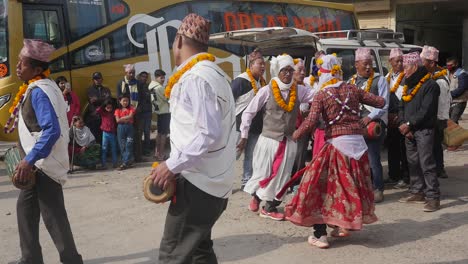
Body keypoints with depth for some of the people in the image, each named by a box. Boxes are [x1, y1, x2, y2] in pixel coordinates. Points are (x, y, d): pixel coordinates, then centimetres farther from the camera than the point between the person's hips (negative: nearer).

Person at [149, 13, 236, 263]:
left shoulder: (196, 78, -18)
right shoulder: (213, 73, 14)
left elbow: (209, 133, -26)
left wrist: (172, 165, -19)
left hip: (198, 183, -10)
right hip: (212, 181, 10)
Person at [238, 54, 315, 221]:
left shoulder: (299, 90, 2)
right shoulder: (267, 91, -7)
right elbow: (249, 112, -3)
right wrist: (244, 136, -3)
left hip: (289, 141, 3)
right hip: (269, 139, -3)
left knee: (281, 175, 6)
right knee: (264, 173, 4)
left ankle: (269, 208, 19)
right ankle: (256, 196, 34)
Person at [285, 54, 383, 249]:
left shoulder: (321, 95, -3)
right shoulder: (352, 89, 7)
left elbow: (310, 122, -13)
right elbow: (380, 102, 12)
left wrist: (296, 134, 4)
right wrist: (362, 97, 31)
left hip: (337, 143, -4)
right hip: (358, 141, 5)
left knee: (321, 184, 2)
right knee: (352, 183, 19)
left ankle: (320, 235, 0)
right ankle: (345, 224, 30)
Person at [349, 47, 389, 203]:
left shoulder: (379, 80, 0)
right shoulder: (351, 82, 15)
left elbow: (383, 104, -7)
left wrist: (370, 117, -17)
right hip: (356, 124, 5)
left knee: (372, 158, -7)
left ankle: (378, 190, 7)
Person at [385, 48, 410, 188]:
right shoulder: (387, 77, 12)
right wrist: (388, 114, 9)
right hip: (391, 117, 6)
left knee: (404, 148, -3)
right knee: (392, 147, 12)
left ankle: (405, 178, 3)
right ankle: (393, 175, 22)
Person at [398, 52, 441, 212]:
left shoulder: (430, 85, -9)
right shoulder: (408, 85, 17)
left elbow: (426, 110, -17)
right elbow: (402, 107, 14)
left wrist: (409, 124, -16)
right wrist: (403, 124, -2)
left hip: (424, 130, -8)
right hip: (408, 131, 8)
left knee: (426, 163, -10)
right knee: (413, 162, 12)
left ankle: (433, 197, -6)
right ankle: (417, 192, 22)